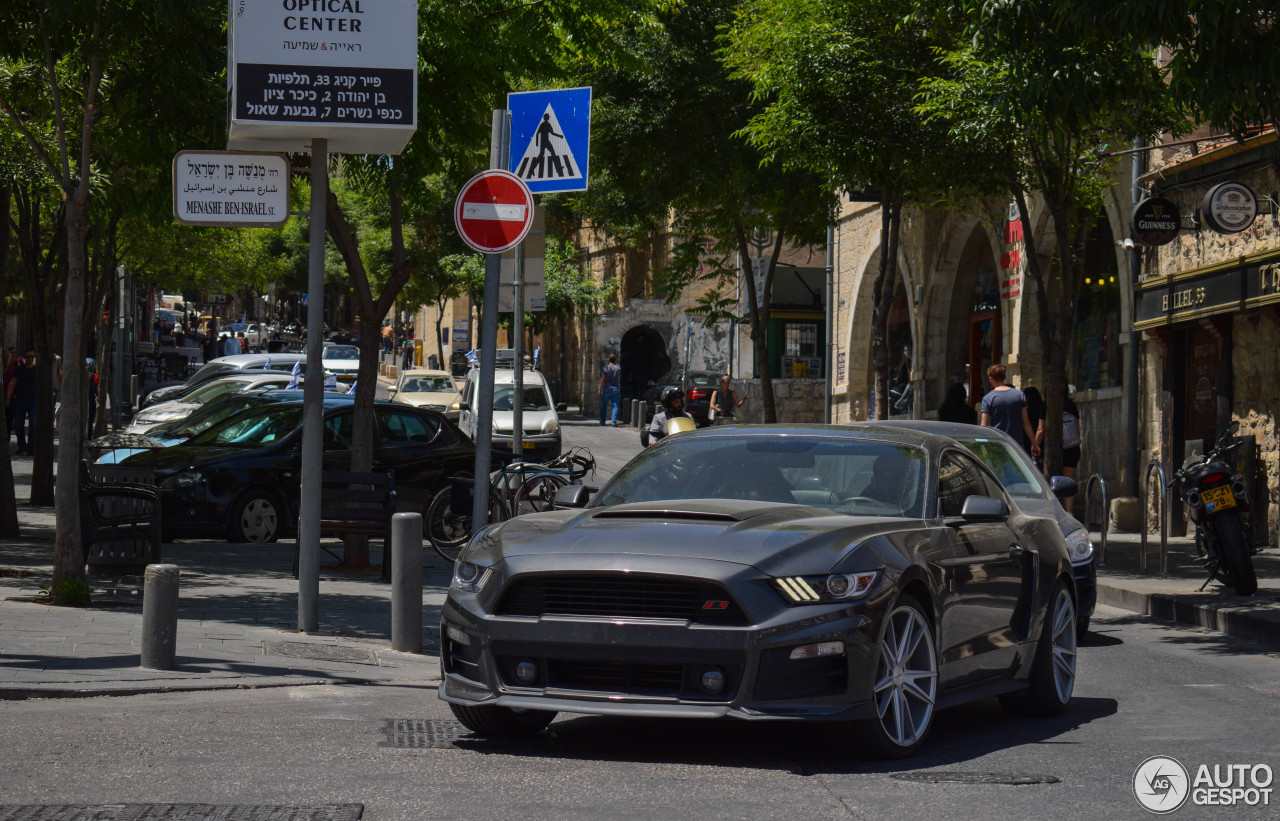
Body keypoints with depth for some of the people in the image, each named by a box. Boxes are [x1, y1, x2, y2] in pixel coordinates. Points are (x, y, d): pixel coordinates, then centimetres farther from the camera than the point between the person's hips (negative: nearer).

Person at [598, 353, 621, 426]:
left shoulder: (605, 368, -4)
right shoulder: (618, 369, 4)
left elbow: (602, 380, -6)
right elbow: (619, 380, 8)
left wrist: (600, 389, -2)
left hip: (606, 389, -1)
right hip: (615, 389, 1)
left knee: (604, 406, 13)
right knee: (615, 406, -3)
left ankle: (602, 421, 20)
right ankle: (614, 422, -16)